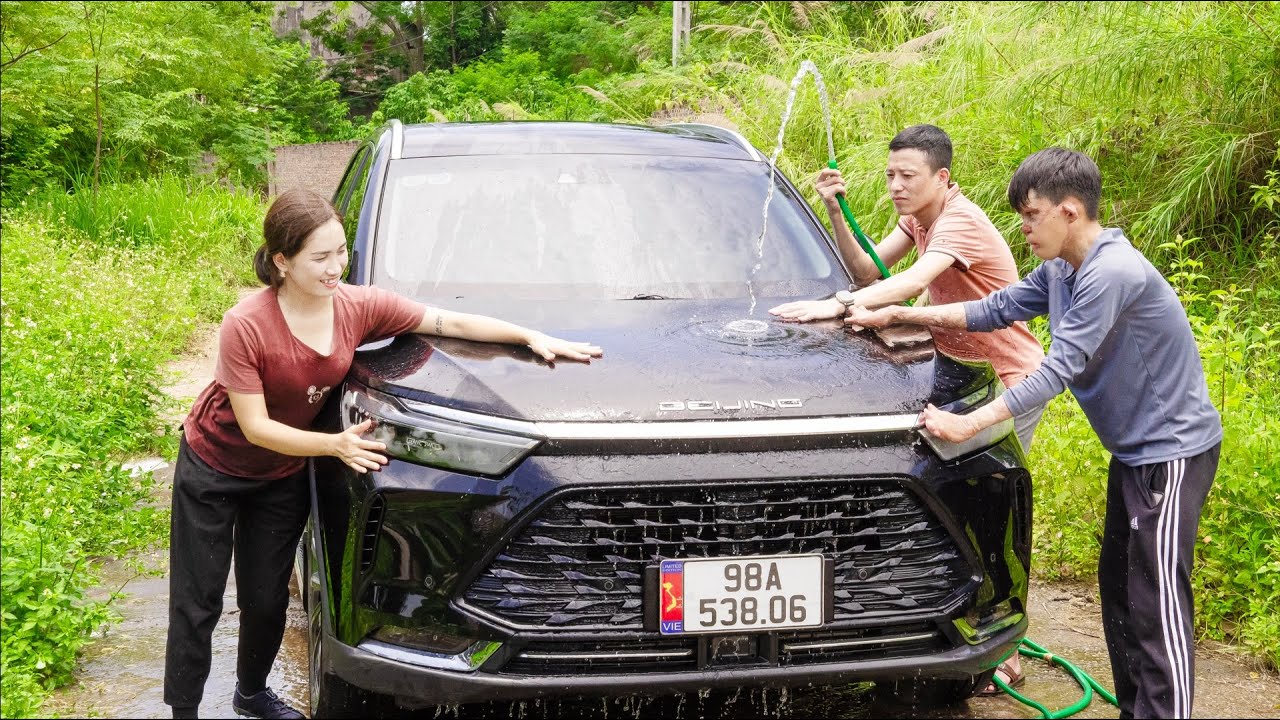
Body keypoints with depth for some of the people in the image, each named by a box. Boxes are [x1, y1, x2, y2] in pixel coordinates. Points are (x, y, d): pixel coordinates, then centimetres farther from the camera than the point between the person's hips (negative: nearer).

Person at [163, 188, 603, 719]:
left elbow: (451, 323, -11)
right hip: (214, 468, -4)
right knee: (197, 604, 4)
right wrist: (336, 444, -36)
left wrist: (533, 338, -18)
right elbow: (255, 427, -27)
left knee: (267, 600, 15)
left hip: (283, 476, 4)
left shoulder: (359, 307, -19)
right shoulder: (245, 327, -32)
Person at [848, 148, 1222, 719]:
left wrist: (969, 424, -28)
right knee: (1118, 585, 15)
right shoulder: (1060, 270, 6)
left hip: (1173, 449, -10)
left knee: (1158, 604, -8)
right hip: (1133, 448, 10)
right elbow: (997, 309, 10)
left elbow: (1059, 369, -28)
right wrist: (896, 316, 3)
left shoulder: (1112, 273, -25)